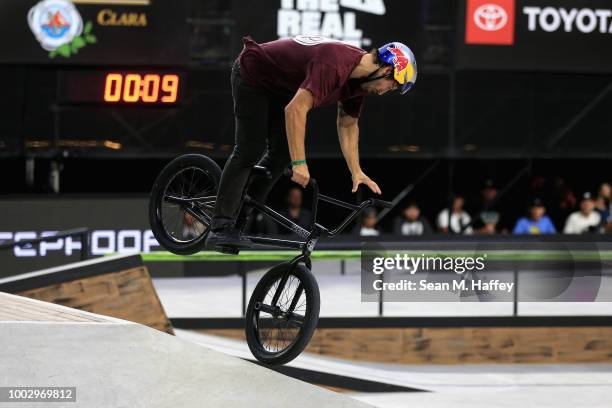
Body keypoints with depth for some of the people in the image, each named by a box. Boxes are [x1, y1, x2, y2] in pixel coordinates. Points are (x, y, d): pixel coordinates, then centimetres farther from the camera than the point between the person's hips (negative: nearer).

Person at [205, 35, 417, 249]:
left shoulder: (359, 74, -6)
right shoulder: (334, 65, -36)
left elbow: (347, 125, 7)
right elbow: (296, 110, -42)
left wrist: (357, 173, 2)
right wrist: (299, 163, -42)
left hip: (278, 85, 9)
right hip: (252, 73, -9)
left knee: (281, 153, 3)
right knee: (250, 151, -15)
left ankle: (237, 221, 7)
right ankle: (220, 229, -17)